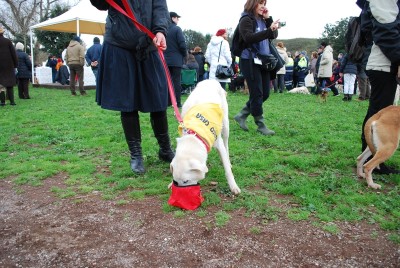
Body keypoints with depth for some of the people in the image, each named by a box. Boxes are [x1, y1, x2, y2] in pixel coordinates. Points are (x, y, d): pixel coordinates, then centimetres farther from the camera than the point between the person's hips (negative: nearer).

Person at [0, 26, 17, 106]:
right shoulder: (8, 41, -4)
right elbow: (14, 54, -3)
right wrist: (15, 65, 3)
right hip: (9, 66, 0)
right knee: (10, 84, 8)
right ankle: (12, 101, 6)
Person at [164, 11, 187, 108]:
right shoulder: (177, 29, -8)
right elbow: (182, 44, -12)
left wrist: (164, 54, 14)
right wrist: (184, 55, 3)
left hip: (165, 59, 5)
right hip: (176, 60, -5)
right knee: (176, 81, -2)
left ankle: (168, 101, 12)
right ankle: (177, 102, -2)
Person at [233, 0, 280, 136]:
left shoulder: (262, 20, 15)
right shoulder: (246, 19, -6)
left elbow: (274, 35, 11)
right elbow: (249, 38, -21)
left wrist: (268, 19, 1)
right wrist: (269, 30, -28)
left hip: (263, 61, 8)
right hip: (250, 62, -8)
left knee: (265, 94, 9)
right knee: (257, 94, -4)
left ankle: (241, 115, 21)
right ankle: (260, 125, 5)